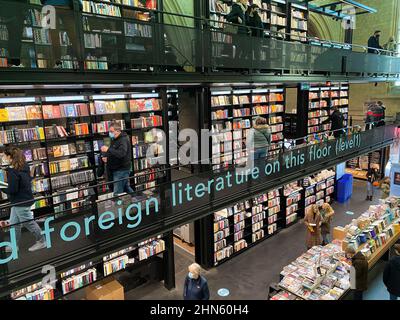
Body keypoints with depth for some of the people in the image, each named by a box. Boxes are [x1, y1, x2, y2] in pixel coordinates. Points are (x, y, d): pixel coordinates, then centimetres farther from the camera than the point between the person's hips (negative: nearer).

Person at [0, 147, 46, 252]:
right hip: (25, 198, 9)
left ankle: (41, 242, 18)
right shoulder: (24, 166, 4)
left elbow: (12, 190, -23)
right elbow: (28, 180, 16)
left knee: (28, 222, 5)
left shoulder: (12, 171, -23)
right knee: (14, 223, 18)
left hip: (20, 201, -9)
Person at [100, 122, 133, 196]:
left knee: (118, 194, -9)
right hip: (116, 169, 10)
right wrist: (106, 156, 5)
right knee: (126, 188, 20)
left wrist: (108, 149, -34)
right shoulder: (114, 139, 12)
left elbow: (121, 153, -34)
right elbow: (113, 152, 24)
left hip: (121, 170, -10)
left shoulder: (123, 140, -17)